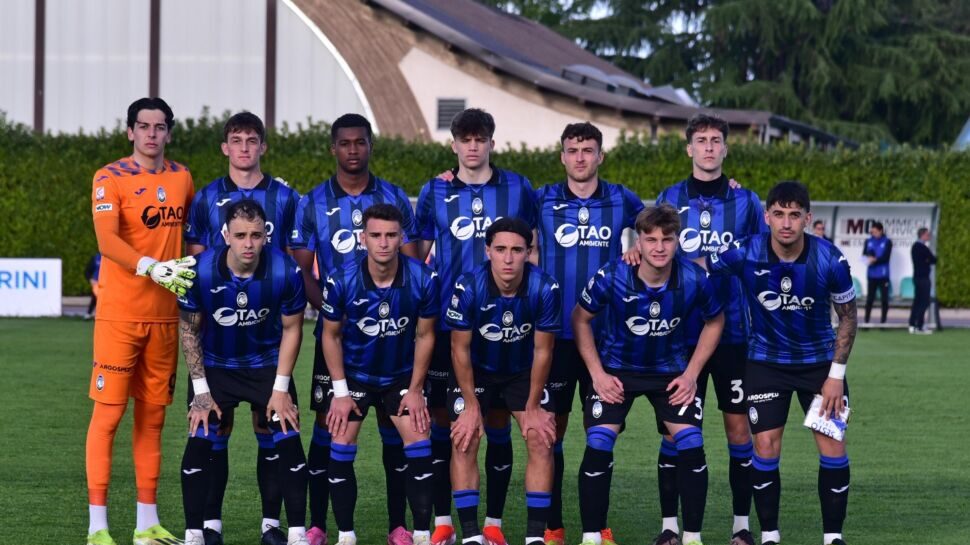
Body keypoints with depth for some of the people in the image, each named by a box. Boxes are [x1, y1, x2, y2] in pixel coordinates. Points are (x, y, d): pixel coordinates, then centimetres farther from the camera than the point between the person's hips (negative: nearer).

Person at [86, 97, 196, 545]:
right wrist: (151, 267, -32)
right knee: (108, 413, -5)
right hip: (118, 314, -5)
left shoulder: (181, 178, 10)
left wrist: (191, 269, 11)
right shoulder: (110, 178, -7)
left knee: (153, 415, 9)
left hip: (165, 315, 5)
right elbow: (106, 239, -20)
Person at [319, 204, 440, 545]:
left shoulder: (423, 280, -21)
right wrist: (340, 392, -8)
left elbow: (424, 335, -6)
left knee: (419, 450, -6)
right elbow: (331, 336, -8)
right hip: (354, 375, 0)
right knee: (341, 452, -2)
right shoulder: (341, 282, -23)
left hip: (402, 375, 0)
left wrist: (415, 389, -6)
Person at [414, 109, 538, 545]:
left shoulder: (517, 188, 5)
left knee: (498, 421, 2)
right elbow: (418, 253, 11)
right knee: (442, 418, 1)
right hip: (447, 322, 0)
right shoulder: (435, 192, 5)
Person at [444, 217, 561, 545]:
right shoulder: (468, 288, -28)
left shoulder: (545, 290, -25)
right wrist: (471, 405, -13)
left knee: (540, 439, -12)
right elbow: (460, 348, -15)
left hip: (525, 372, 1)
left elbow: (542, 351, -13)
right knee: (464, 442, -13)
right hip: (476, 371, -1)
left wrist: (532, 406, -9)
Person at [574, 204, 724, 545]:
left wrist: (691, 374, -6)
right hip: (617, 369, -1)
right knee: (598, 444, -14)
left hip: (671, 370, 1)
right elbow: (581, 318, -6)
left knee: (691, 444, -11)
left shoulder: (694, 280, -21)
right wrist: (597, 374, -10)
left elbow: (715, 321, 0)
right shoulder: (611, 277, -24)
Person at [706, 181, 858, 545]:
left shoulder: (830, 260, -21)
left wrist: (836, 374, -9)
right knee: (766, 449, -4)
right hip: (767, 361, 0)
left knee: (832, 447, -5)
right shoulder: (745, 254, -22)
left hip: (819, 360, 0)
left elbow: (847, 315, -6)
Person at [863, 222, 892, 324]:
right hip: (871, 274, 2)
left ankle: (883, 320, 7)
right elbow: (864, 254, 6)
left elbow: (886, 257, -10)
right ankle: (866, 321, 5)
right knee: (869, 298, 3)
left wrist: (875, 260, -25)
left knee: (884, 299, 1)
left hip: (883, 274, -2)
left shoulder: (887, 242, -2)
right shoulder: (869, 241, 8)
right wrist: (868, 257, -17)